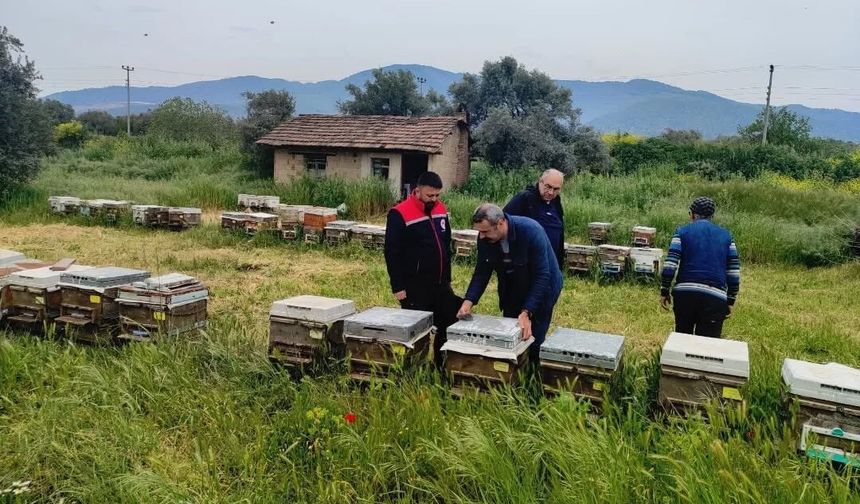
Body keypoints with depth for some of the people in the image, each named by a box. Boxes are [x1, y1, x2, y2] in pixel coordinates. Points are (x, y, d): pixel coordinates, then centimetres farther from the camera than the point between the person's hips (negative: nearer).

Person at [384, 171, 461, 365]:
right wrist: (398, 287, -14)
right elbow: (392, 253, -13)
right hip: (415, 287, -7)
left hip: (440, 283, 7)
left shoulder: (441, 209, 7)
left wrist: (447, 277, 16)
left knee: (450, 325, 11)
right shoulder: (400, 215, -14)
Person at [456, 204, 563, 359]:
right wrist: (469, 301, -23)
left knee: (532, 343, -3)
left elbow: (542, 276, -31)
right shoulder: (485, 238, -17)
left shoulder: (531, 231, -32)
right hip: (512, 291, 5)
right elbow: (482, 272, -8)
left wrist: (527, 312, -37)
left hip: (541, 288, -5)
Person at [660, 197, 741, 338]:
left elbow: (670, 264, -4)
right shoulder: (726, 236, 13)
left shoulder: (683, 232, 6)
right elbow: (734, 272, 8)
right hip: (715, 297, 0)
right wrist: (730, 300, 13)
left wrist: (664, 291, 3)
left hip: (684, 293, 0)